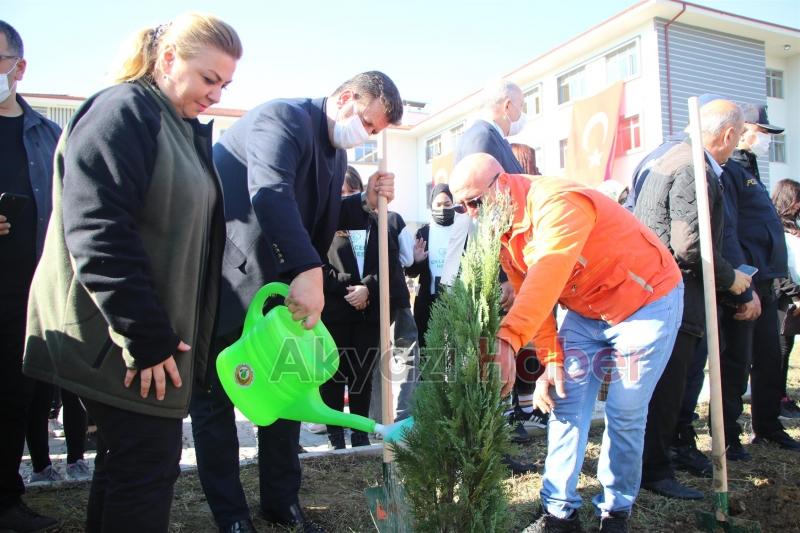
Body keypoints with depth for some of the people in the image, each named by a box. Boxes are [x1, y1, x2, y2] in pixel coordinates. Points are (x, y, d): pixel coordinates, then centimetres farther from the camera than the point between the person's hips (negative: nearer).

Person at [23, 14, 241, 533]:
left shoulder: (185, 129, 15)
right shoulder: (123, 111, -13)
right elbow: (96, 231, -23)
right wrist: (146, 334, -22)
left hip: (153, 334, 9)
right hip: (118, 337, -9)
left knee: (127, 457, 18)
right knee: (150, 461, -2)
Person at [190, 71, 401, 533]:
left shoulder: (336, 153, 11)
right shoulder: (283, 118, -18)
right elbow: (271, 194, -35)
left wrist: (366, 204, -2)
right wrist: (309, 271, -45)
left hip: (279, 285, 9)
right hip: (225, 281, -8)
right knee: (216, 399, 4)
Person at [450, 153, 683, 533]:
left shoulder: (557, 203, -31)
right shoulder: (504, 234, -3)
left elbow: (548, 274, -46)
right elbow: (530, 297, -1)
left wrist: (507, 340, -57)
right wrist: (551, 359, -9)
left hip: (647, 300, -7)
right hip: (584, 312, 7)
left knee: (625, 413, -2)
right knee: (565, 404, 0)